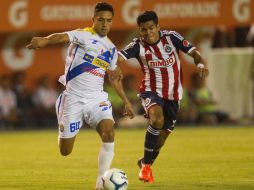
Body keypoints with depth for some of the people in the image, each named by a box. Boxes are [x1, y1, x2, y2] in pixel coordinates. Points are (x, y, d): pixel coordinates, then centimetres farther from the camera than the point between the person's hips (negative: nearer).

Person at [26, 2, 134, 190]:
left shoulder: (111, 48, 11)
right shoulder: (84, 35, -9)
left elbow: (114, 77, 25)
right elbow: (63, 37, -31)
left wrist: (126, 101, 24)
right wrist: (44, 40, -53)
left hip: (97, 97, 4)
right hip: (74, 97, -4)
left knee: (109, 133, -23)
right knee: (65, 151, 1)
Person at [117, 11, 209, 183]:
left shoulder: (171, 37, -9)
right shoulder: (138, 45, -13)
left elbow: (193, 52, -10)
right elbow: (119, 57, -27)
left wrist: (201, 64, -31)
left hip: (173, 94, 3)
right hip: (151, 91, -3)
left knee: (164, 133, 11)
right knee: (157, 119, -32)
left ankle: (146, 163, 39)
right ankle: (146, 164, -17)